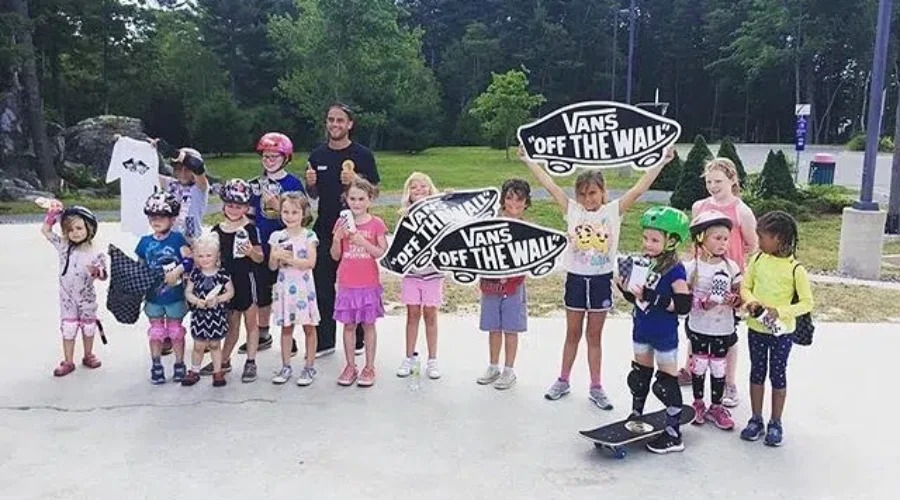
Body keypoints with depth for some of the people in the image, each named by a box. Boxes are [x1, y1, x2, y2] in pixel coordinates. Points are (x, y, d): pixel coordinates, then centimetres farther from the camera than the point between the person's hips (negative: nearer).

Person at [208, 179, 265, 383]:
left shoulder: (250, 229, -8)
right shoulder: (217, 230, 4)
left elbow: (260, 258, -6)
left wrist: (251, 252, -25)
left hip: (245, 280, -4)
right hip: (226, 281, 4)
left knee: (250, 322, 8)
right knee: (231, 323, 16)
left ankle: (250, 362, 15)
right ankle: (224, 361, 27)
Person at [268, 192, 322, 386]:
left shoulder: (309, 236, -5)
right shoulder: (277, 236, 4)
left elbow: (310, 262, -15)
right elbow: (272, 266, 2)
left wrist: (290, 259, -22)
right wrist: (276, 257, -19)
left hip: (303, 286, -3)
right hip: (284, 286, 3)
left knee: (308, 326, 4)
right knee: (286, 326, 11)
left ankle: (309, 367, 13)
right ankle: (286, 366, 21)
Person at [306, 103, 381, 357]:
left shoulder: (362, 155, -1)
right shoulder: (317, 155, 10)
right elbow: (314, 195, 16)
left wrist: (355, 181, -18)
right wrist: (310, 184, -5)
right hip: (324, 228, 4)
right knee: (322, 286, 5)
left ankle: (357, 340, 17)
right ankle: (325, 341, 16)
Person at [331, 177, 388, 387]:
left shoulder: (376, 224, -3)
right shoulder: (342, 222, 3)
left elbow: (382, 253, -7)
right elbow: (335, 256, 5)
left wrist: (363, 241, -19)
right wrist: (337, 237, -12)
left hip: (369, 283, -2)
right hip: (346, 283, 2)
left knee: (368, 324, 6)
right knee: (349, 325, 9)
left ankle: (369, 367, 16)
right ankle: (350, 366, 20)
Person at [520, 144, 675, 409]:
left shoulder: (614, 210, -4)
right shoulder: (572, 210, -3)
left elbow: (639, 189, -11)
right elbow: (549, 185, -5)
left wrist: (661, 163, -18)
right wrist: (529, 160, -6)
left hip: (601, 280, -1)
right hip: (576, 278, 1)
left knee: (594, 335, 11)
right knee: (573, 333, 14)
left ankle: (596, 388, 21)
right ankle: (563, 381, 28)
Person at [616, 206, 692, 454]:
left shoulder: (674, 270, -19)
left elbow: (683, 305, -25)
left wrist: (652, 297, -30)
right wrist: (625, 288, -9)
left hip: (664, 335, -7)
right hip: (642, 330, 7)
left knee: (667, 382, 2)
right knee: (640, 374, 21)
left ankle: (674, 435, 12)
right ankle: (636, 416, 39)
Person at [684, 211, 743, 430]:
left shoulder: (731, 266, 0)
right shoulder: (692, 267, -8)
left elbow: (739, 295, 5)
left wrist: (734, 300, -17)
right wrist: (702, 303, -24)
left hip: (723, 328, 2)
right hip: (699, 327, -2)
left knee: (718, 366, 9)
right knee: (699, 364, 10)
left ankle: (716, 406, 24)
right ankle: (698, 404, 26)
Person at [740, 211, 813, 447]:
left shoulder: (795, 269, -14)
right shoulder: (757, 260, -3)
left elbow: (807, 303, -11)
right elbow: (745, 286, 5)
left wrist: (780, 311, -24)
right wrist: (751, 301, -16)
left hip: (781, 331, -3)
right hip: (756, 328, 4)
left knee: (778, 375, 9)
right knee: (757, 373, 13)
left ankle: (776, 423, 23)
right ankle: (756, 420, 26)